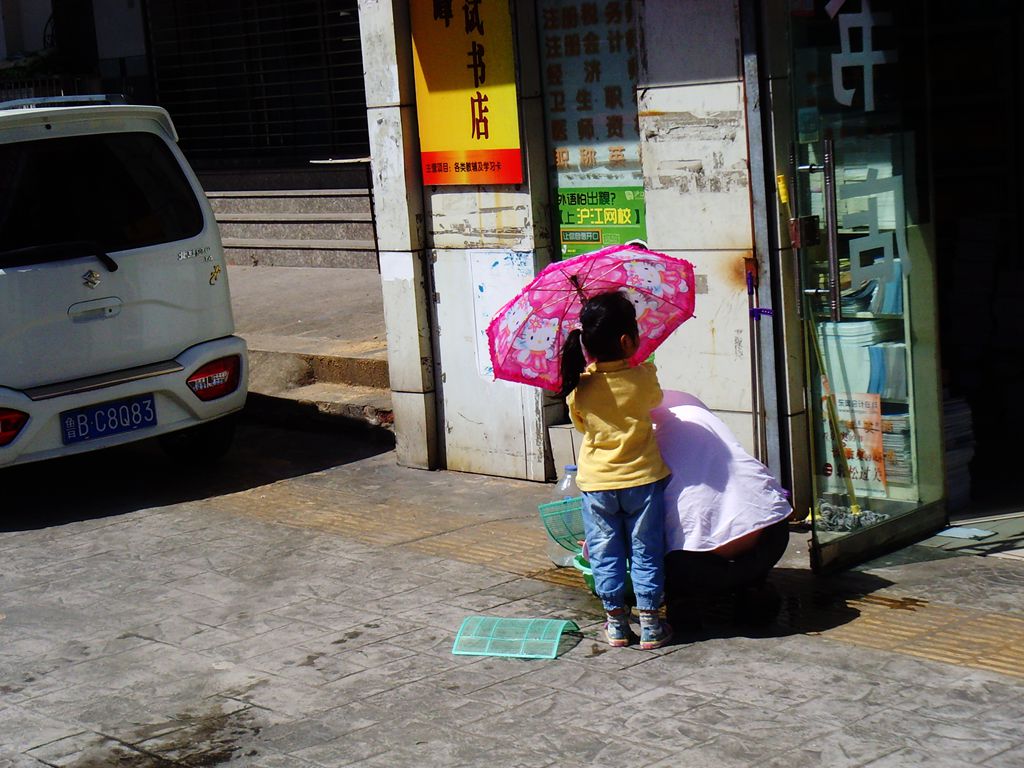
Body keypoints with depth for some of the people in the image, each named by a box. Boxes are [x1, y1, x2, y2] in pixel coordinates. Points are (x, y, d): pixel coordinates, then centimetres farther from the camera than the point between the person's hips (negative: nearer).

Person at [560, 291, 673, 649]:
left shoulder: (578, 388, -10)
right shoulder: (643, 378, -14)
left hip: (596, 485, 1)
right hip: (642, 479, -1)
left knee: (606, 554, 12)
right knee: (646, 552, 9)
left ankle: (616, 623, 16)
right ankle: (650, 625, 12)